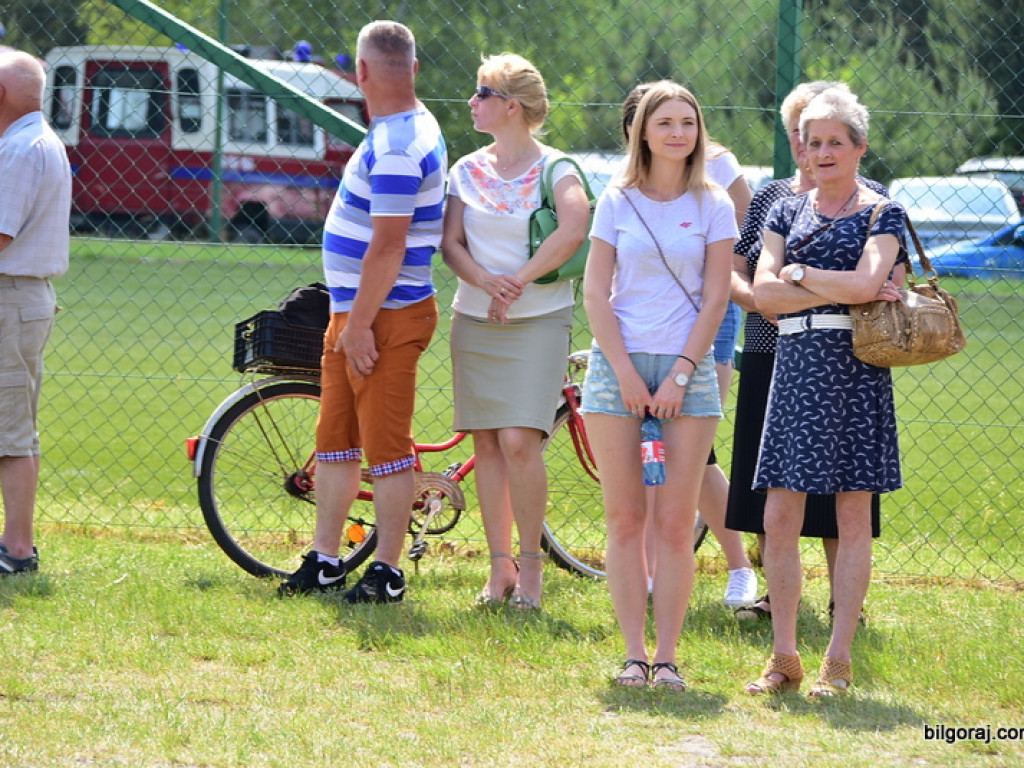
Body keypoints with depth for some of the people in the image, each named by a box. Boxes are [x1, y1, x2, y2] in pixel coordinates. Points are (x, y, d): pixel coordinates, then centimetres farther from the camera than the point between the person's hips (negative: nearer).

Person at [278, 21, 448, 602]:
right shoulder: (414, 129, 14)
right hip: (352, 313, 11)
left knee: (387, 448, -3)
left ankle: (388, 572, 2)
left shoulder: (395, 148, -20)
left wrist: (360, 325, -21)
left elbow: (387, 246, -24)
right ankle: (324, 561, 19)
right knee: (335, 441, 13)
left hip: (384, 316, -11)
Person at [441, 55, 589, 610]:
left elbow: (573, 232, -20)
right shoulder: (468, 170, 10)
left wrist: (517, 283, -19)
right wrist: (485, 280, -16)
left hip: (538, 320, -5)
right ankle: (500, 567, 9)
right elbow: (451, 242, 4)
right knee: (486, 444, 3)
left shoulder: (554, 169, -4)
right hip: (473, 317, 5)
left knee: (518, 440, -15)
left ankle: (531, 563, -3)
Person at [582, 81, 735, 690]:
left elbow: (715, 300, 0)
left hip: (686, 368, -1)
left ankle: (668, 655, 1)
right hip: (618, 365, 1)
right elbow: (596, 293, 2)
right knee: (625, 520, 0)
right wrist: (626, 372, -8)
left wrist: (679, 375, -9)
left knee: (675, 524, -3)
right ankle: (634, 654, 4)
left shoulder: (712, 206, 4)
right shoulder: (618, 202, 6)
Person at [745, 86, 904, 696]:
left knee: (853, 519, -1)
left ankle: (838, 662, 3)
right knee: (780, 518, 0)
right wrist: (839, 290, -7)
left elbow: (865, 283, -15)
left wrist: (800, 275, -2)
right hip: (795, 364, 4)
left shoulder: (882, 213, 2)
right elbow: (763, 293, 1)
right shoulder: (787, 212, 14)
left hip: (855, 366, -4)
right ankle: (784, 658, 7)